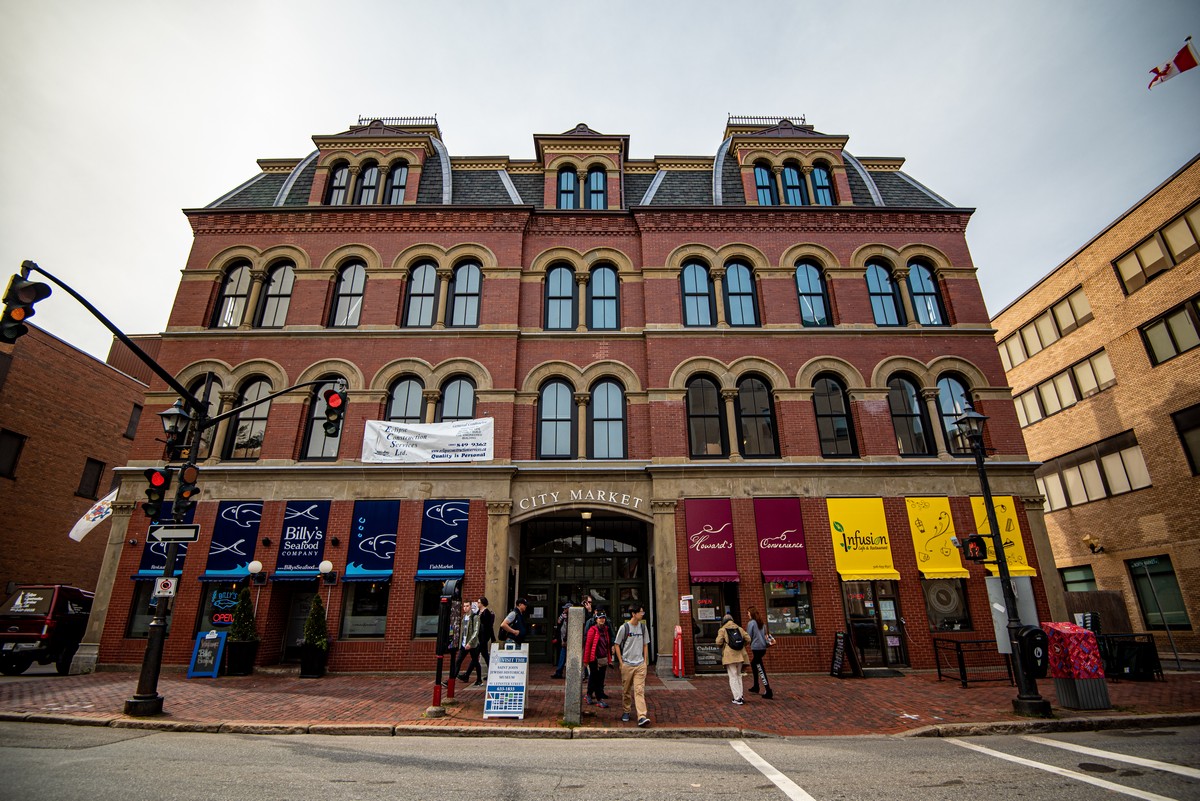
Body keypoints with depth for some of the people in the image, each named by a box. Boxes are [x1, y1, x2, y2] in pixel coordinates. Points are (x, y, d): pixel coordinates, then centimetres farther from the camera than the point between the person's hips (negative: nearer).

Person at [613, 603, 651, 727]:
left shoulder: (643, 627, 5)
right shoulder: (624, 627, -7)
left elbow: (645, 645, 14)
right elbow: (617, 645, 0)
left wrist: (645, 661, 8)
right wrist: (621, 662, -4)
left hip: (640, 664, 2)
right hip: (627, 664, -2)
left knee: (639, 690, -8)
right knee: (626, 690, 10)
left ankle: (642, 717, -12)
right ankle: (626, 712, 29)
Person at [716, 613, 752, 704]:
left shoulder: (722, 630, -2)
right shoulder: (740, 628, 11)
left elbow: (719, 642, -11)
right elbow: (748, 640, 7)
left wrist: (723, 646, 10)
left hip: (729, 656, -4)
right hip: (740, 655, 5)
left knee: (733, 677, 1)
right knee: (738, 675, 19)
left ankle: (737, 698, -2)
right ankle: (740, 695, 21)